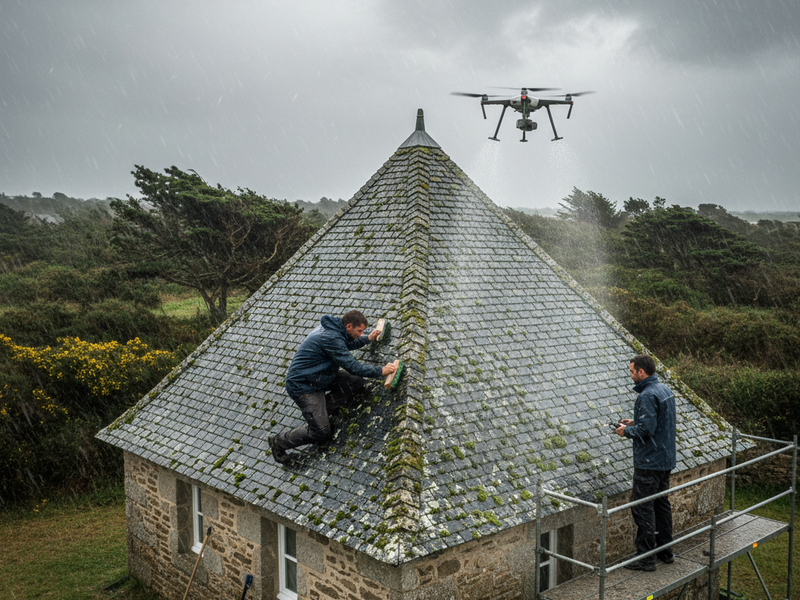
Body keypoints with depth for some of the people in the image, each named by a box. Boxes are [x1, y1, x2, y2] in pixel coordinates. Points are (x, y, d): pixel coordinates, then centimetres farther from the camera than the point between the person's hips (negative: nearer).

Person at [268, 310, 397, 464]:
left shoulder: (333, 329, 3)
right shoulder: (331, 338, -27)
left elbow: (347, 344, 27)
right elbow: (352, 366, -26)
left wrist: (368, 339, 19)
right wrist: (381, 371, -20)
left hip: (320, 376, 10)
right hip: (303, 386, -10)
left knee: (356, 382, 1)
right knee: (321, 432, -10)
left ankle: (320, 410, 5)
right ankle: (279, 442, 7)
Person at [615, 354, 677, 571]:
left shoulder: (647, 396, -21)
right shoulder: (665, 390, 10)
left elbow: (647, 429, -26)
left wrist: (627, 431, -9)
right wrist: (634, 422, 15)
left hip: (649, 462, -10)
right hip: (666, 458, 10)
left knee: (642, 507, -3)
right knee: (661, 503, 18)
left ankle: (646, 558, 1)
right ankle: (665, 551, 27)